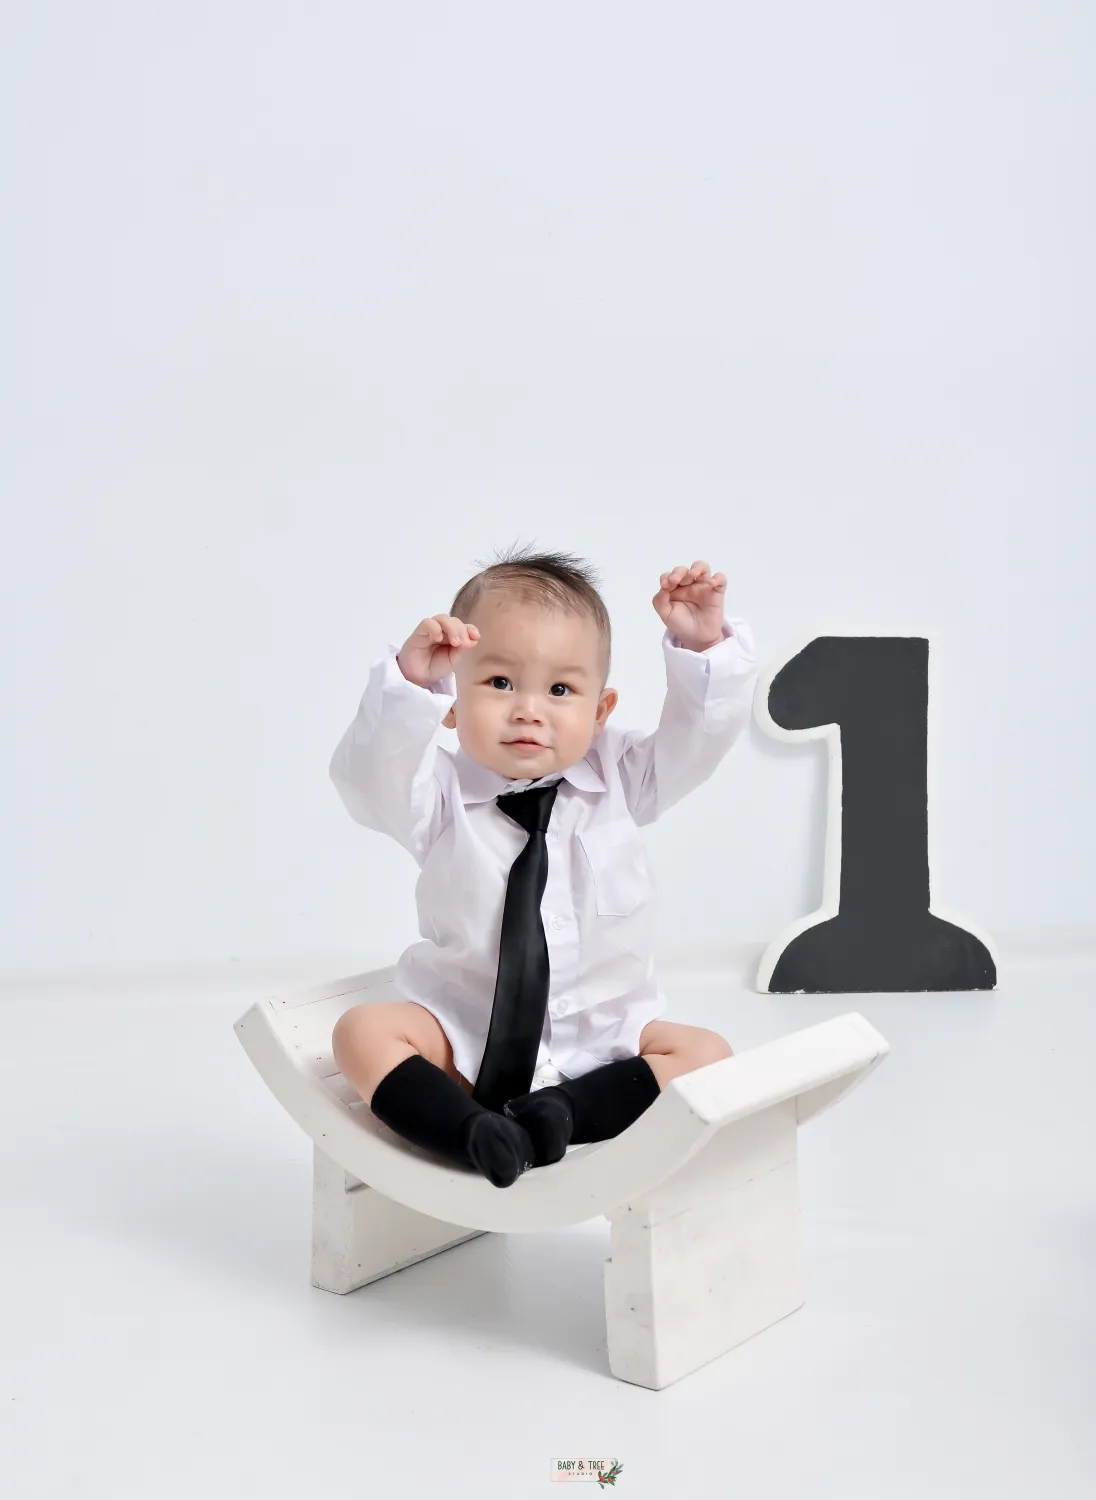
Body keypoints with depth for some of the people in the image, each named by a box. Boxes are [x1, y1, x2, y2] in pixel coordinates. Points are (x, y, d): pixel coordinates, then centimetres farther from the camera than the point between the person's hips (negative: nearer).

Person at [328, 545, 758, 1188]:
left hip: (603, 1035, 2)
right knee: (365, 1033, -24)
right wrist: (410, 683, -42)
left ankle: (559, 1111, -28)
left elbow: (697, 736, -8)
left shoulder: (619, 778, 0)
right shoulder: (442, 793, -8)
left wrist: (704, 646, -24)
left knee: (706, 1055, -20)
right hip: (463, 1033, -1)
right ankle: (473, 1133, -35)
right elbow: (370, 784, -27)